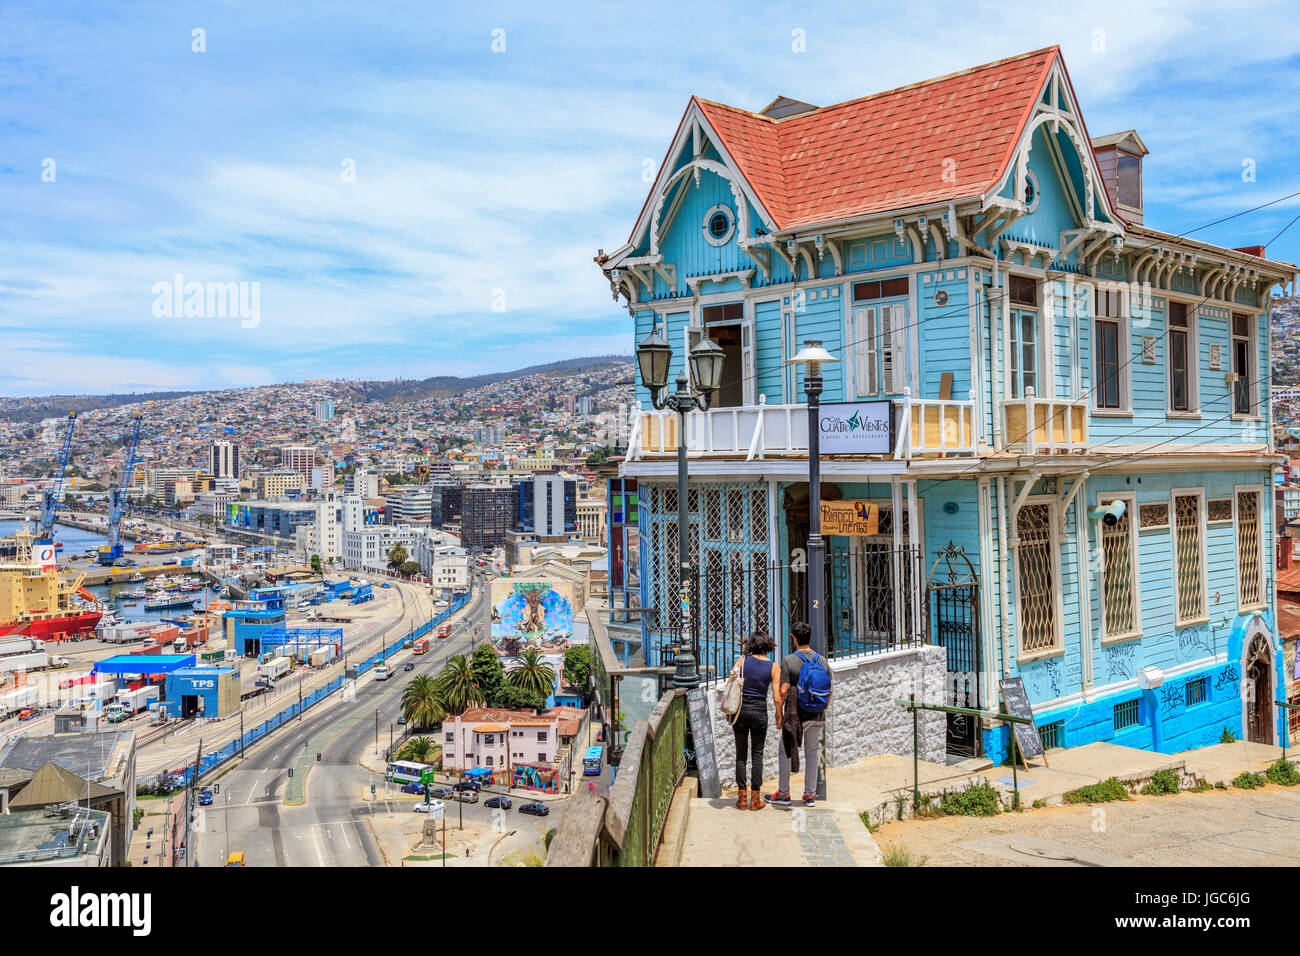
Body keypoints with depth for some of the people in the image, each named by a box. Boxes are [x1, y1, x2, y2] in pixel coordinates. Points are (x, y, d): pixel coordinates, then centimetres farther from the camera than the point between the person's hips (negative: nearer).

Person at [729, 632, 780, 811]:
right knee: (757, 755, 8)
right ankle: (755, 799, 10)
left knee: (741, 754, 9)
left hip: (740, 708, 1)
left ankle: (742, 796, 11)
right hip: (759, 710, -1)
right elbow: (776, 698, -7)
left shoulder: (742, 660, -2)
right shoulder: (773, 667, -4)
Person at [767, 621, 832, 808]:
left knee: (785, 752, 9)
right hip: (816, 716, 4)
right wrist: (824, 714, 17)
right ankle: (810, 795, 18)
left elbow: (783, 691, -14)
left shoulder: (789, 660, -12)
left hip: (795, 715, -4)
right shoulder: (822, 661, 2)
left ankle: (783, 794, 14)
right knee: (812, 753, 13)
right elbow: (829, 691, 6)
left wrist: (779, 714, -3)